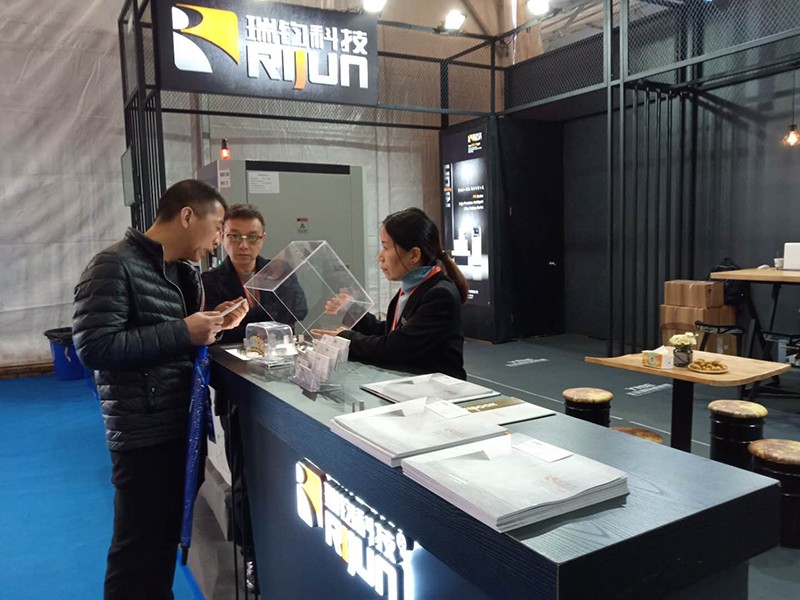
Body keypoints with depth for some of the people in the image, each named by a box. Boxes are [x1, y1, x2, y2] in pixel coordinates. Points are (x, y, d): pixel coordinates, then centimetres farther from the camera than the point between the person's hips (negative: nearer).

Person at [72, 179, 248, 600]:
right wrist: (183, 332, -22)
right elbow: (94, 347, -23)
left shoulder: (184, 272, 12)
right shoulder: (114, 267, -14)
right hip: (143, 432, -8)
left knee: (168, 535, 22)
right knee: (138, 547, 5)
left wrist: (212, 324, 0)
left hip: (182, 424, 8)